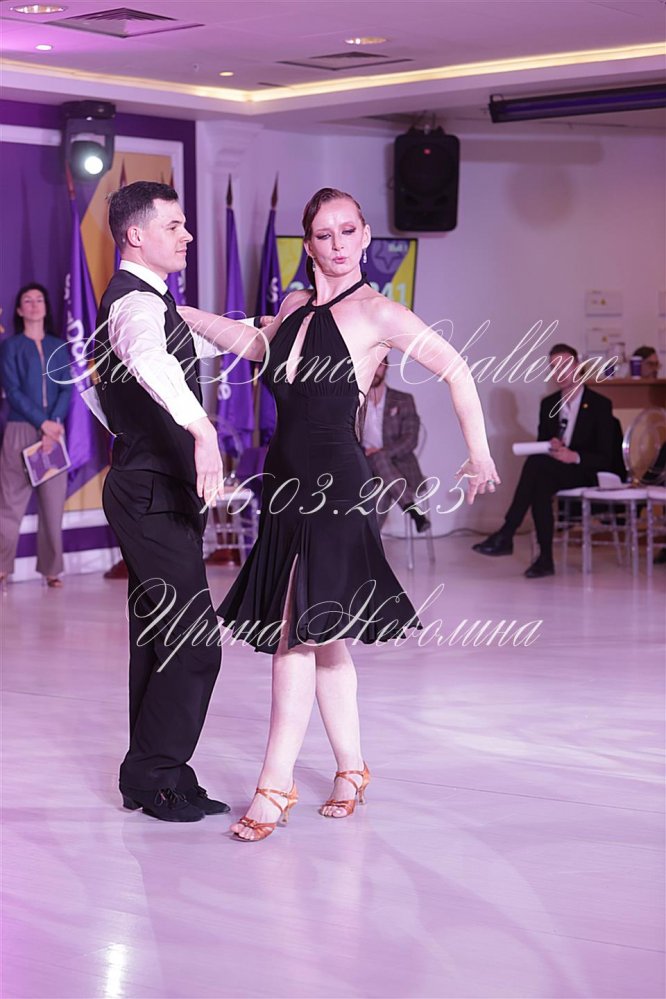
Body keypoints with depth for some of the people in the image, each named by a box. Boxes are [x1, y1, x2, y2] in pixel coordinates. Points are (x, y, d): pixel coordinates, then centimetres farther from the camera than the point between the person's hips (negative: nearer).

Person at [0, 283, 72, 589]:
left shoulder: (58, 347, 14)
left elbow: (66, 390, 6)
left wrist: (54, 423, -11)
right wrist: (43, 422, -14)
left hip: (54, 431, 3)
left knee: (53, 501, 1)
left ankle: (51, 569, 5)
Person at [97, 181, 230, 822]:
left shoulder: (149, 300, 18)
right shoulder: (136, 302, -16)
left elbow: (200, 340, 40)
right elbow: (149, 360, -41)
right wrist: (201, 427, -55)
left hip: (156, 494, 11)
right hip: (152, 496, -11)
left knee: (161, 642, 13)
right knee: (193, 643, -11)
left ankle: (153, 780, 21)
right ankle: (154, 776, 0)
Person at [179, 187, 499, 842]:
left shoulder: (376, 313, -7)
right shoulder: (296, 306, 13)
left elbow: (456, 370, -5)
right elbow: (257, 345, 33)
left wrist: (479, 455, -6)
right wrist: (184, 314, 32)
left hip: (335, 483, -7)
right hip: (287, 480, 7)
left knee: (298, 631, -11)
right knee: (321, 634, 11)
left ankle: (275, 785, -7)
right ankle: (351, 769, 22)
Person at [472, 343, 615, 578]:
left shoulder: (599, 404, -1)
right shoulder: (548, 404, 14)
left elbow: (605, 457, -6)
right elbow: (540, 445, 15)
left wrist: (575, 456, -24)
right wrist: (550, 447, -10)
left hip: (585, 475, -4)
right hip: (553, 473, 4)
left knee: (536, 463, -33)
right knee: (540, 483, -35)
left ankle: (505, 536, -35)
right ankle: (545, 559, -36)